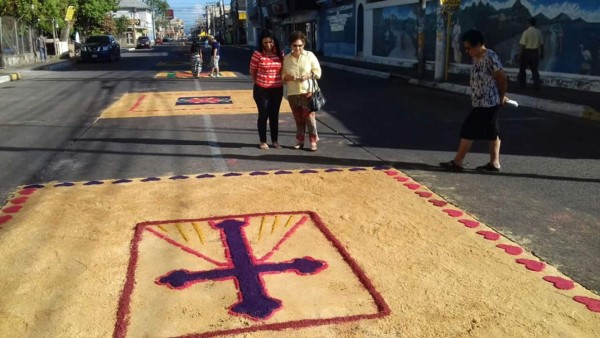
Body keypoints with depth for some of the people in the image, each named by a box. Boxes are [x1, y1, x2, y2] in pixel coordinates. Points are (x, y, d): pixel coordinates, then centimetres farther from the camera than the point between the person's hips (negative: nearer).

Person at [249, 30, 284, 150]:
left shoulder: (280, 54, 2)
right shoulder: (257, 54, -9)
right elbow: (252, 71, 0)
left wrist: (283, 80, 1)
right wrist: (258, 82, 1)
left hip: (277, 89, 3)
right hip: (261, 90, -3)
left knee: (274, 115, 12)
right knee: (263, 115, 5)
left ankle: (274, 140, 23)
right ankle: (263, 141, 16)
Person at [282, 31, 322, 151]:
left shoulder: (310, 55, 1)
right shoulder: (286, 58, 7)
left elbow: (318, 71, 1)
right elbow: (283, 75, 12)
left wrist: (309, 75, -17)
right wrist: (287, 77, -11)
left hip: (307, 91, -3)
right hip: (292, 93, 3)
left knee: (309, 116, -7)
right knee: (298, 118, 9)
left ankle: (313, 141, 0)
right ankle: (300, 140, 18)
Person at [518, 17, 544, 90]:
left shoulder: (526, 32, -12)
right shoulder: (538, 32, 1)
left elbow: (523, 45, -15)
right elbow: (541, 44, 4)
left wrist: (520, 55, -8)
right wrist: (541, 53, 14)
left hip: (527, 52, -4)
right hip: (535, 52, 4)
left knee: (522, 69, 13)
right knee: (534, 70, 11)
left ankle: (522, 85, 18)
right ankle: (537, 86, 5)